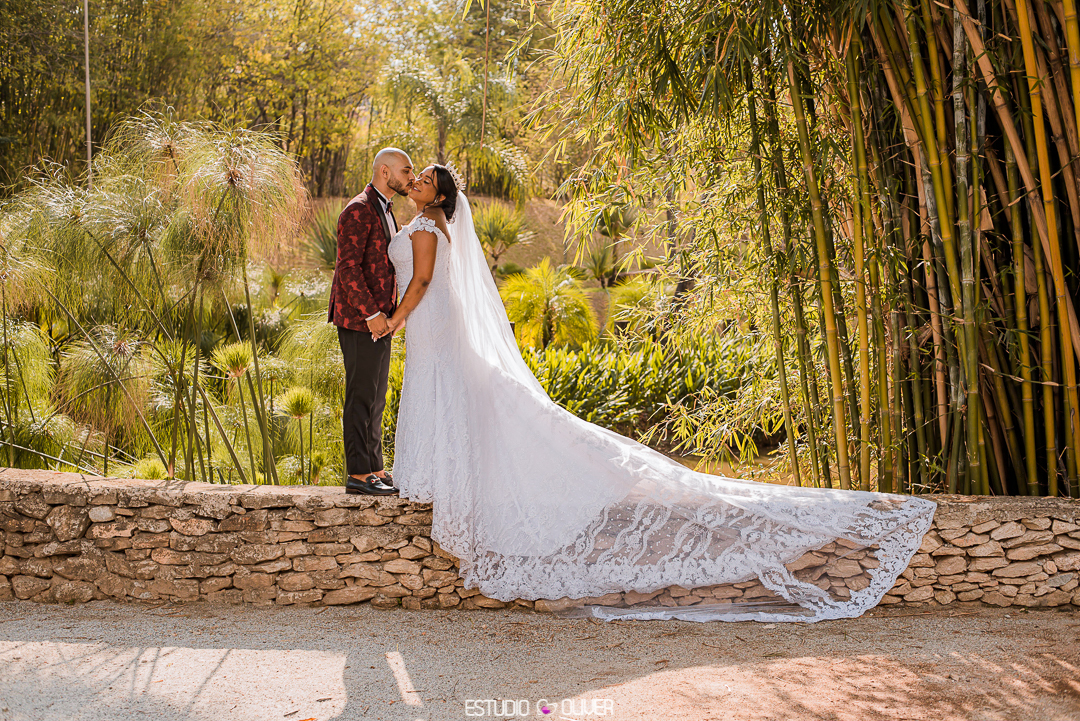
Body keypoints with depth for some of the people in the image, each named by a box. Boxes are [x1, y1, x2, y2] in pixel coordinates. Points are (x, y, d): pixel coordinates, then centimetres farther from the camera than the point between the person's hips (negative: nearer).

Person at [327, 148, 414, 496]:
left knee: (375, 399, 12)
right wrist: (371, 314, -22)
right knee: (362, 397, -5)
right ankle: (358, 474, 0)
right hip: (359, 320, -10)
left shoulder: (384, 211, 17)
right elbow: (348, 267, -20)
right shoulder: (358, 211, -14)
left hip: (378, 318, 10)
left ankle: (374, 470, 19)